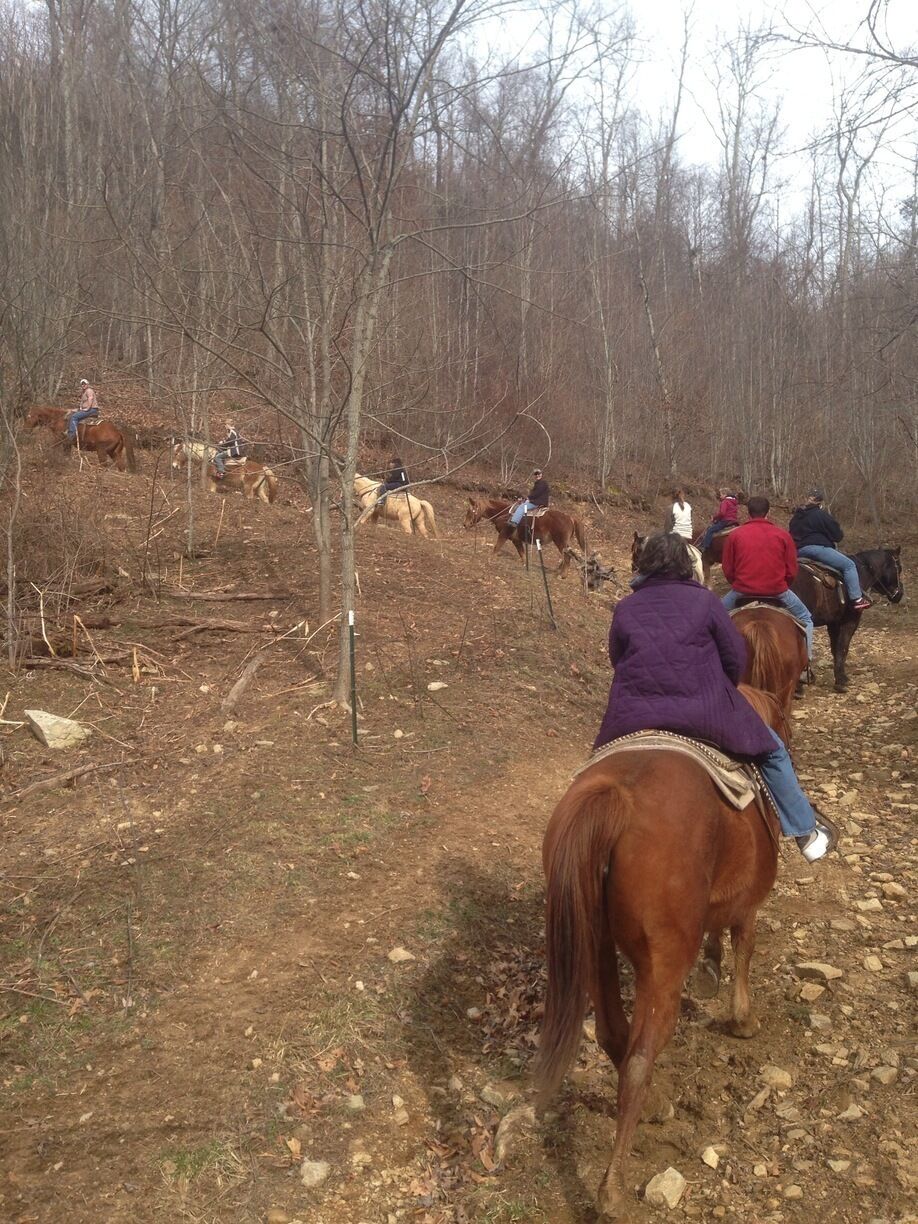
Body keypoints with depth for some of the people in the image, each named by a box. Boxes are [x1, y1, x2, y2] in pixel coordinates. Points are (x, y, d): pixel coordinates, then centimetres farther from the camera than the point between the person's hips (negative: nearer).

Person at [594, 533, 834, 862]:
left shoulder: (624, 609, 6)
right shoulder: (703, 600, 1)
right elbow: (736, 656, 5)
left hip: (634, 717, 2)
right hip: (703, 712, -1)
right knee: (771, 751, 21)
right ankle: (805, 832, 29)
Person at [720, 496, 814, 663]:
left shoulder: (735, 535, 0)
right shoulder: (782, 535, 1)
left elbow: (727, 570, 3)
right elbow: (792, 570, 2)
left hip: (743, 590, 0)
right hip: (777, 590, 0)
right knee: (805, 619, 23)